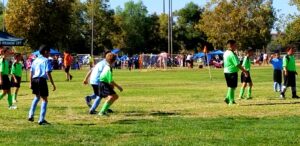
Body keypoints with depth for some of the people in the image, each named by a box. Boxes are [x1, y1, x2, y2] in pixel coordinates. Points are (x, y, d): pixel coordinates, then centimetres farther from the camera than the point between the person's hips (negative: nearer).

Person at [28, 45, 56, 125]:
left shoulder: (35, 60, 13)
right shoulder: (46, 60, -7)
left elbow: (31, 72, 12)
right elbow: (48, 73, -15)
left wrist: (31, 83, 19)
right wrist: (53, 84, -14)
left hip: (34, 80, 7)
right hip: (42, 80, -7)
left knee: (37, 97, 29)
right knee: (44, 100, 3)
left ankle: (31, 115, 24)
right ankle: (41, 120, 0)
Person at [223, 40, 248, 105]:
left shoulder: (226, 53, 12)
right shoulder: (231, 54, -18)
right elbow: (237, 64, -20)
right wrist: (244, 71, -13)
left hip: (226, 72, 9)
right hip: (232, 72, -9)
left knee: (231, 86, 19)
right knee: (232, 87, -1)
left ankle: (228, 98, 16)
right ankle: (231, 101, 4)